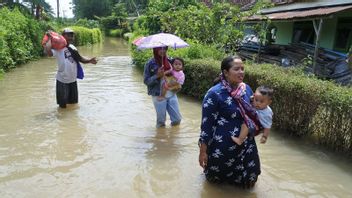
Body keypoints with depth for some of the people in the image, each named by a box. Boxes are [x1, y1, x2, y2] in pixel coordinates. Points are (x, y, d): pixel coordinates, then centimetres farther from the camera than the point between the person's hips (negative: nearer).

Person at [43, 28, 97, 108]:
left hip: (73, 80, 7)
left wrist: (90, 60, -5)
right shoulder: (58, 48, -15)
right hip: (62, 80, -7)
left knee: (73, 103, 21)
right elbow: (47, 51, -35)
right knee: (63, 104, 6)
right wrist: (50, 39, -23)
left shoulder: (72, 47, 8)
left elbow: (80, 58, 13)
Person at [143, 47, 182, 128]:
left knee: (177, 119, 6)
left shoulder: (169, 60, 3)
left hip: (171, 94, 4)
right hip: (159, 96, -3)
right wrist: (157, 76, -21)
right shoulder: (150, 64, -7)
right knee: (161, 121, 7)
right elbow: (146, 81, -6)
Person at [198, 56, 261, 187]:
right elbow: (206, 124, -16)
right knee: (216, 178, 17)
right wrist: (203, 151, -14)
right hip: (222, 146, -5)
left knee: (249, 180, 17)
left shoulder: (246, 89, -1)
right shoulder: (214, 93, -20)